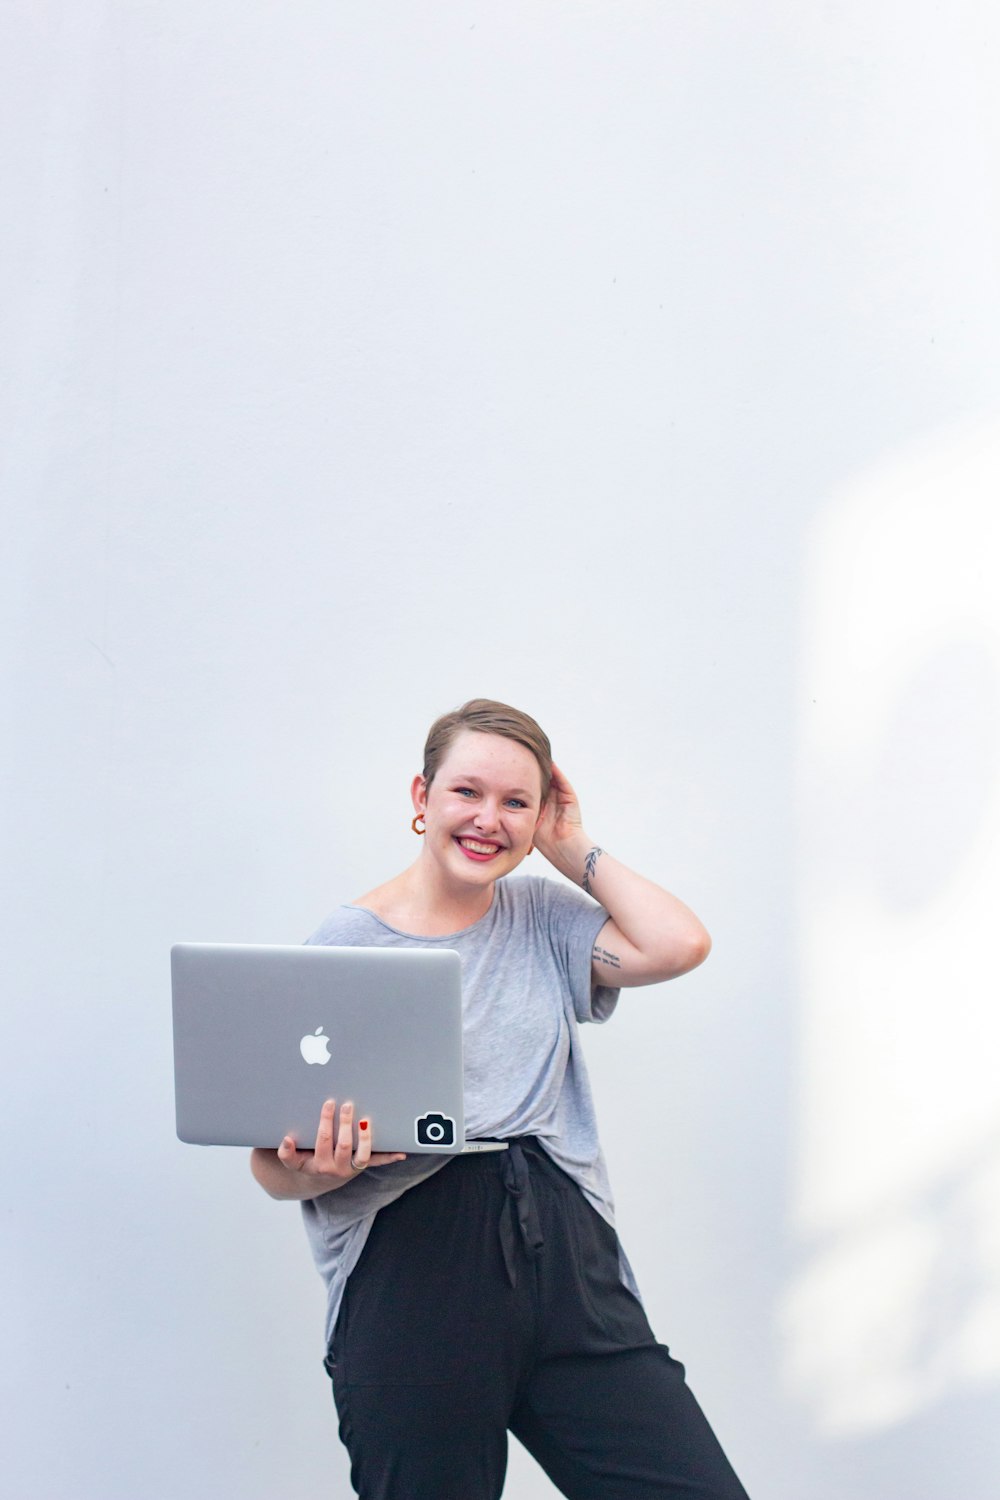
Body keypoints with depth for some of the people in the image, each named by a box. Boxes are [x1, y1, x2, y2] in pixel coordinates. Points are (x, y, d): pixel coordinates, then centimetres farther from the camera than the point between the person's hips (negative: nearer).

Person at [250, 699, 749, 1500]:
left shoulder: (544, 917, 12)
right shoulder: (346, 944, 1)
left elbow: (679, 945, -5)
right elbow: (272, 1159, 0)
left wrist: (577, 850, 5)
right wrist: (317, 1170, -24)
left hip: (564, 1262, 3)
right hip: (412, 1277, -3)